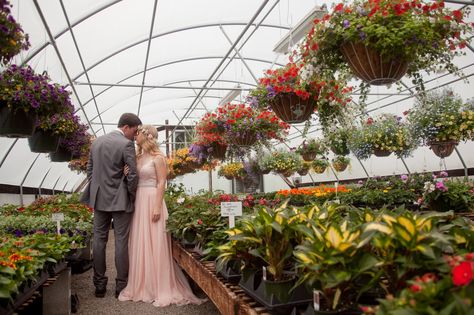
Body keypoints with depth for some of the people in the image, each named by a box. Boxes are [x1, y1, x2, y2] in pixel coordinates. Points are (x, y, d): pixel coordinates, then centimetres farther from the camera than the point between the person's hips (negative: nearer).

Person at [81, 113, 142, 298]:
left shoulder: (96, 142, 9)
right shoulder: (126, 144, -12)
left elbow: (90, 170, 13)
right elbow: (132, 175, -15)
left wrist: (97, 192, 17)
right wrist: (132, 196, -1)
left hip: (99, 199, 6)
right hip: (120, 200, -6)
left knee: (99, 240, 9)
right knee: (121, 241, 2)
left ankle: (99, 285, 17)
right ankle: (121, 286, 9)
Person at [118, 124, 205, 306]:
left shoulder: (157, 157, -6)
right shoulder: (138, 157, 14)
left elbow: (161, 183, -11)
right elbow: (134, 180, 17)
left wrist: (157, 207, -18)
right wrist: (127, 175, -4)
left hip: (151, 201, -7)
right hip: (138, 202, 7)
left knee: (154, 244, -4)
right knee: (139, 244, 8)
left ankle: (160, 288, 4)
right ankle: (141, 286, 18)